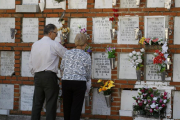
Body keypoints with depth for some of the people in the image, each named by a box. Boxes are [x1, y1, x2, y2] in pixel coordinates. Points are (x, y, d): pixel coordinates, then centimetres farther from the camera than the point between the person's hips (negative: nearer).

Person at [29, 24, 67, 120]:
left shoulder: (35, 44, 11)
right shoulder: (54, 44, -5)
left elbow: (31, 62, 14)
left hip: (37, 76, 6)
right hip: (50, 76, -6)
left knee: (37, 104, 8)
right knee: (51, 105, -3)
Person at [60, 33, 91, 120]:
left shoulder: (67, 53, 5)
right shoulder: (86, 56, -2)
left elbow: (62, 68, 15)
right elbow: (88, 73, 5)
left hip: (66, 82, 3)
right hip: (79, 83, -3)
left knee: (67, 106, 14)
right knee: (76, 108, 1)